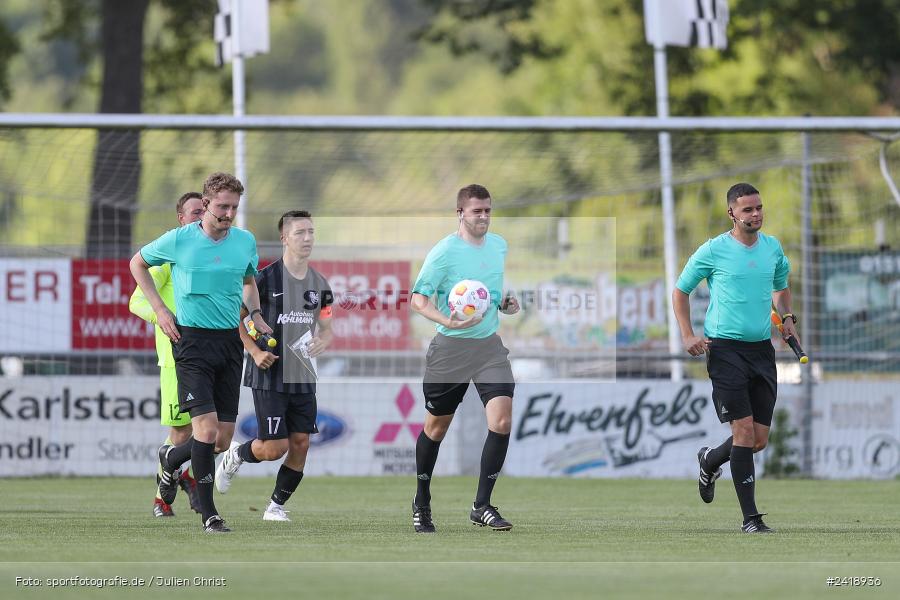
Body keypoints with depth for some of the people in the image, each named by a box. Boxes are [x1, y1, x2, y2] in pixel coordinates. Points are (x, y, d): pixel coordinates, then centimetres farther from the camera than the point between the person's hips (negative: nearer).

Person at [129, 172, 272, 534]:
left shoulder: (245, 241, 6)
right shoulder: (179, 240, -6)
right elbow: (138, 263, 10)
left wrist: (255, 314, 9)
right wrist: (159, 309, 1)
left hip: (230, 341, 5)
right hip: (192, 341, -5)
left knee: (223, 439, 4)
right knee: (207, 426, -17)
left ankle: (171, 459, 35)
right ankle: (208, 514, -8)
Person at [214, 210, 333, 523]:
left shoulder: (319, 284, 9)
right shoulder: (265, 279, -9)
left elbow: (326, 329, 18)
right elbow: (238, 319, -5)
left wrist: (322, 342, -5)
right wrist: (256, 352, -16)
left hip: (303, 377, 5)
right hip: (269, 376, -5)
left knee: (300, 444, 0)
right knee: (274, 447, -8)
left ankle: (276, 506, 14)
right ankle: (236, 455, 24)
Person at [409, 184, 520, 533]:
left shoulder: (499, 246, 8)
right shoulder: (444, 252, -12)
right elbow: (417, 300, -15)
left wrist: (505, 303, 4)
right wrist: (448, 321, -31)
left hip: (489, 345, 4)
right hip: (450, 348, -4)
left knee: (502, 420, -13)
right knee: (436, 426, 8)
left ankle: (482, 505, -4)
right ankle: (421, 504, 27)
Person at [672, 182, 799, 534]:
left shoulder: (773, 248, 9)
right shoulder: (714, 251, -5)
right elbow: (680, 290, 6)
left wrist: (787, 317, 9)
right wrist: (687, 336, -4)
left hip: (763, 349, 5)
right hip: (725, 349, -5)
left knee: (760, 439, 4)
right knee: (744, 430, -13)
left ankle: (709, 461, 36)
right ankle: (750, 518, -8)